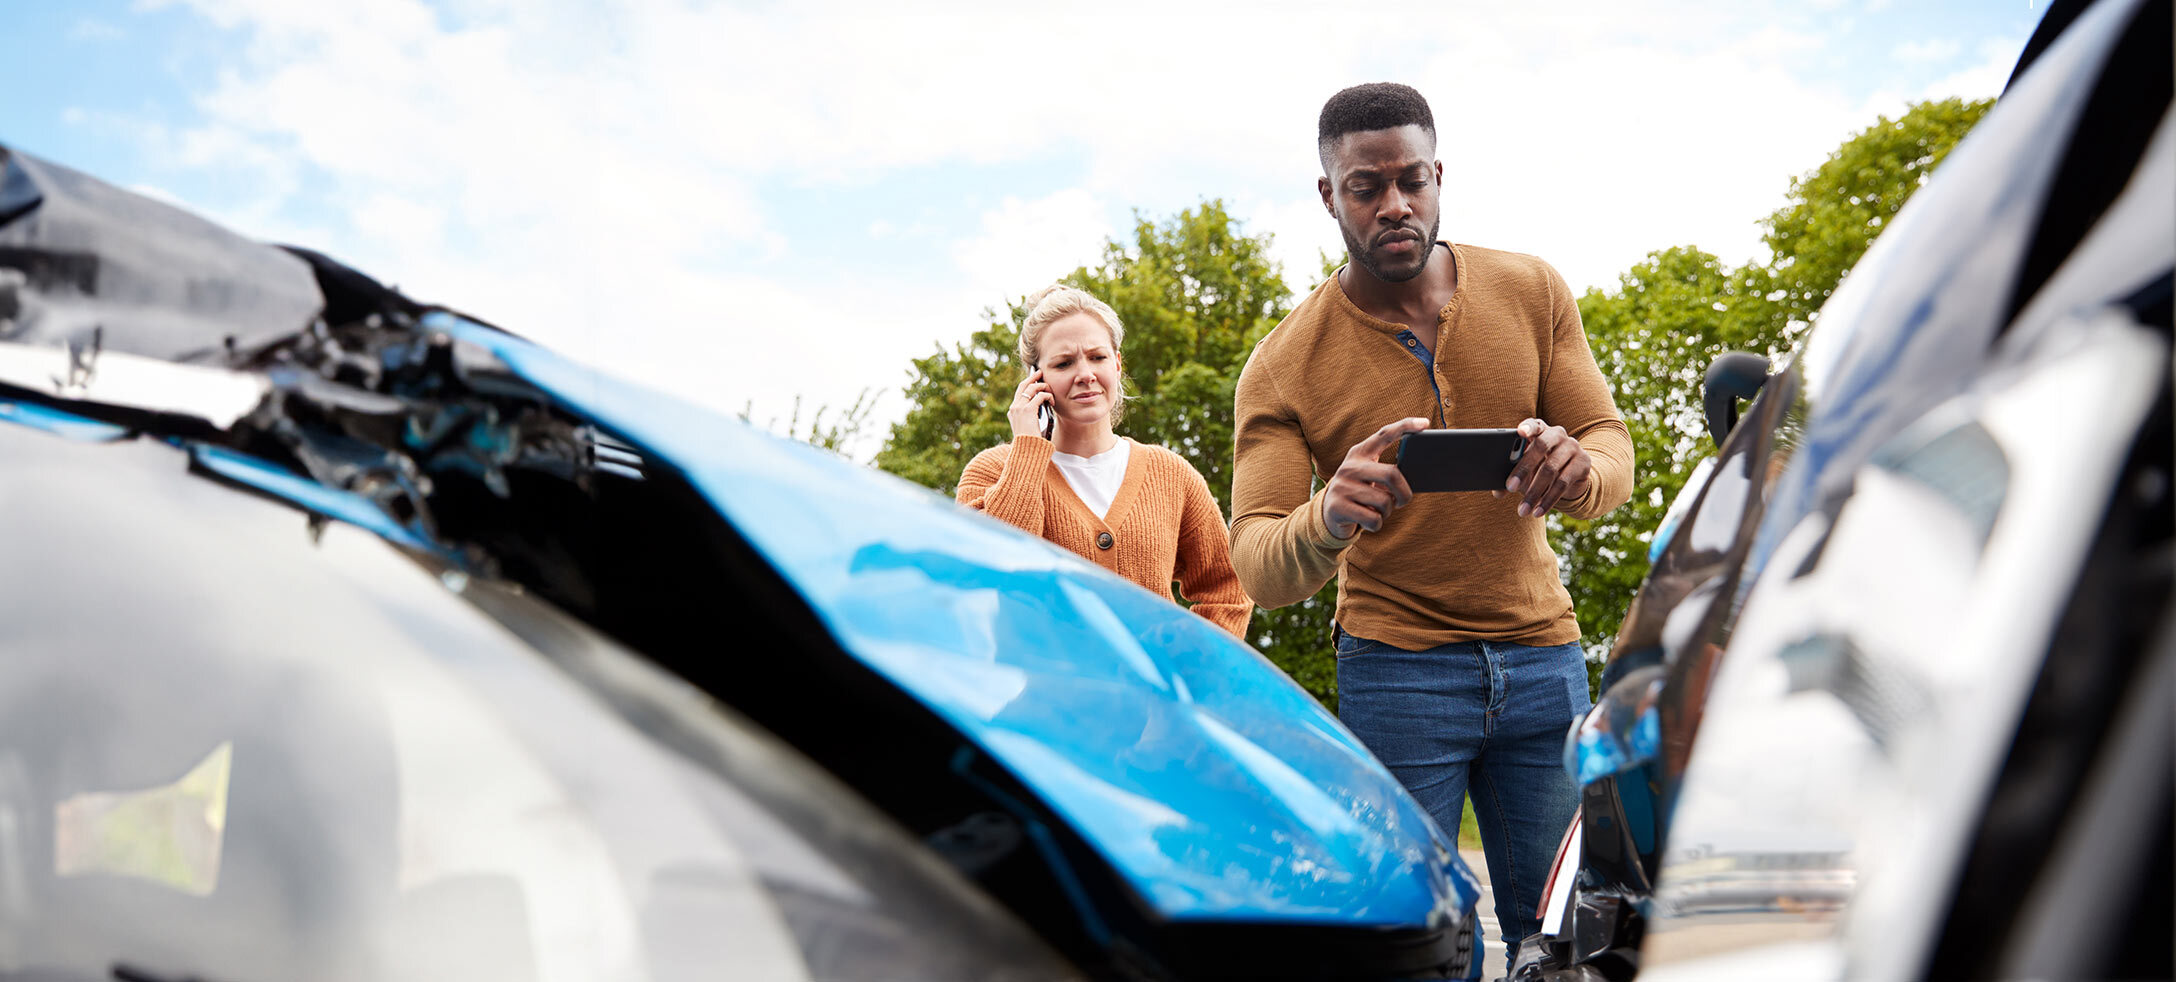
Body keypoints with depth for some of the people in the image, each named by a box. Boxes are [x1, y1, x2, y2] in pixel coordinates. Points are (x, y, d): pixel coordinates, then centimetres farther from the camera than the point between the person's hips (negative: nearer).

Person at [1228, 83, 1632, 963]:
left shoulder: (1533, 293, 3)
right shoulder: (1283, 365, -6)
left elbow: (1614, 449, 1)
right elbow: (1255, 567, -12)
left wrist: (1576, 467, -25)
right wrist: (1325, 521, -37)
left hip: (1545, 658, 3)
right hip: (1394, 668, -2)